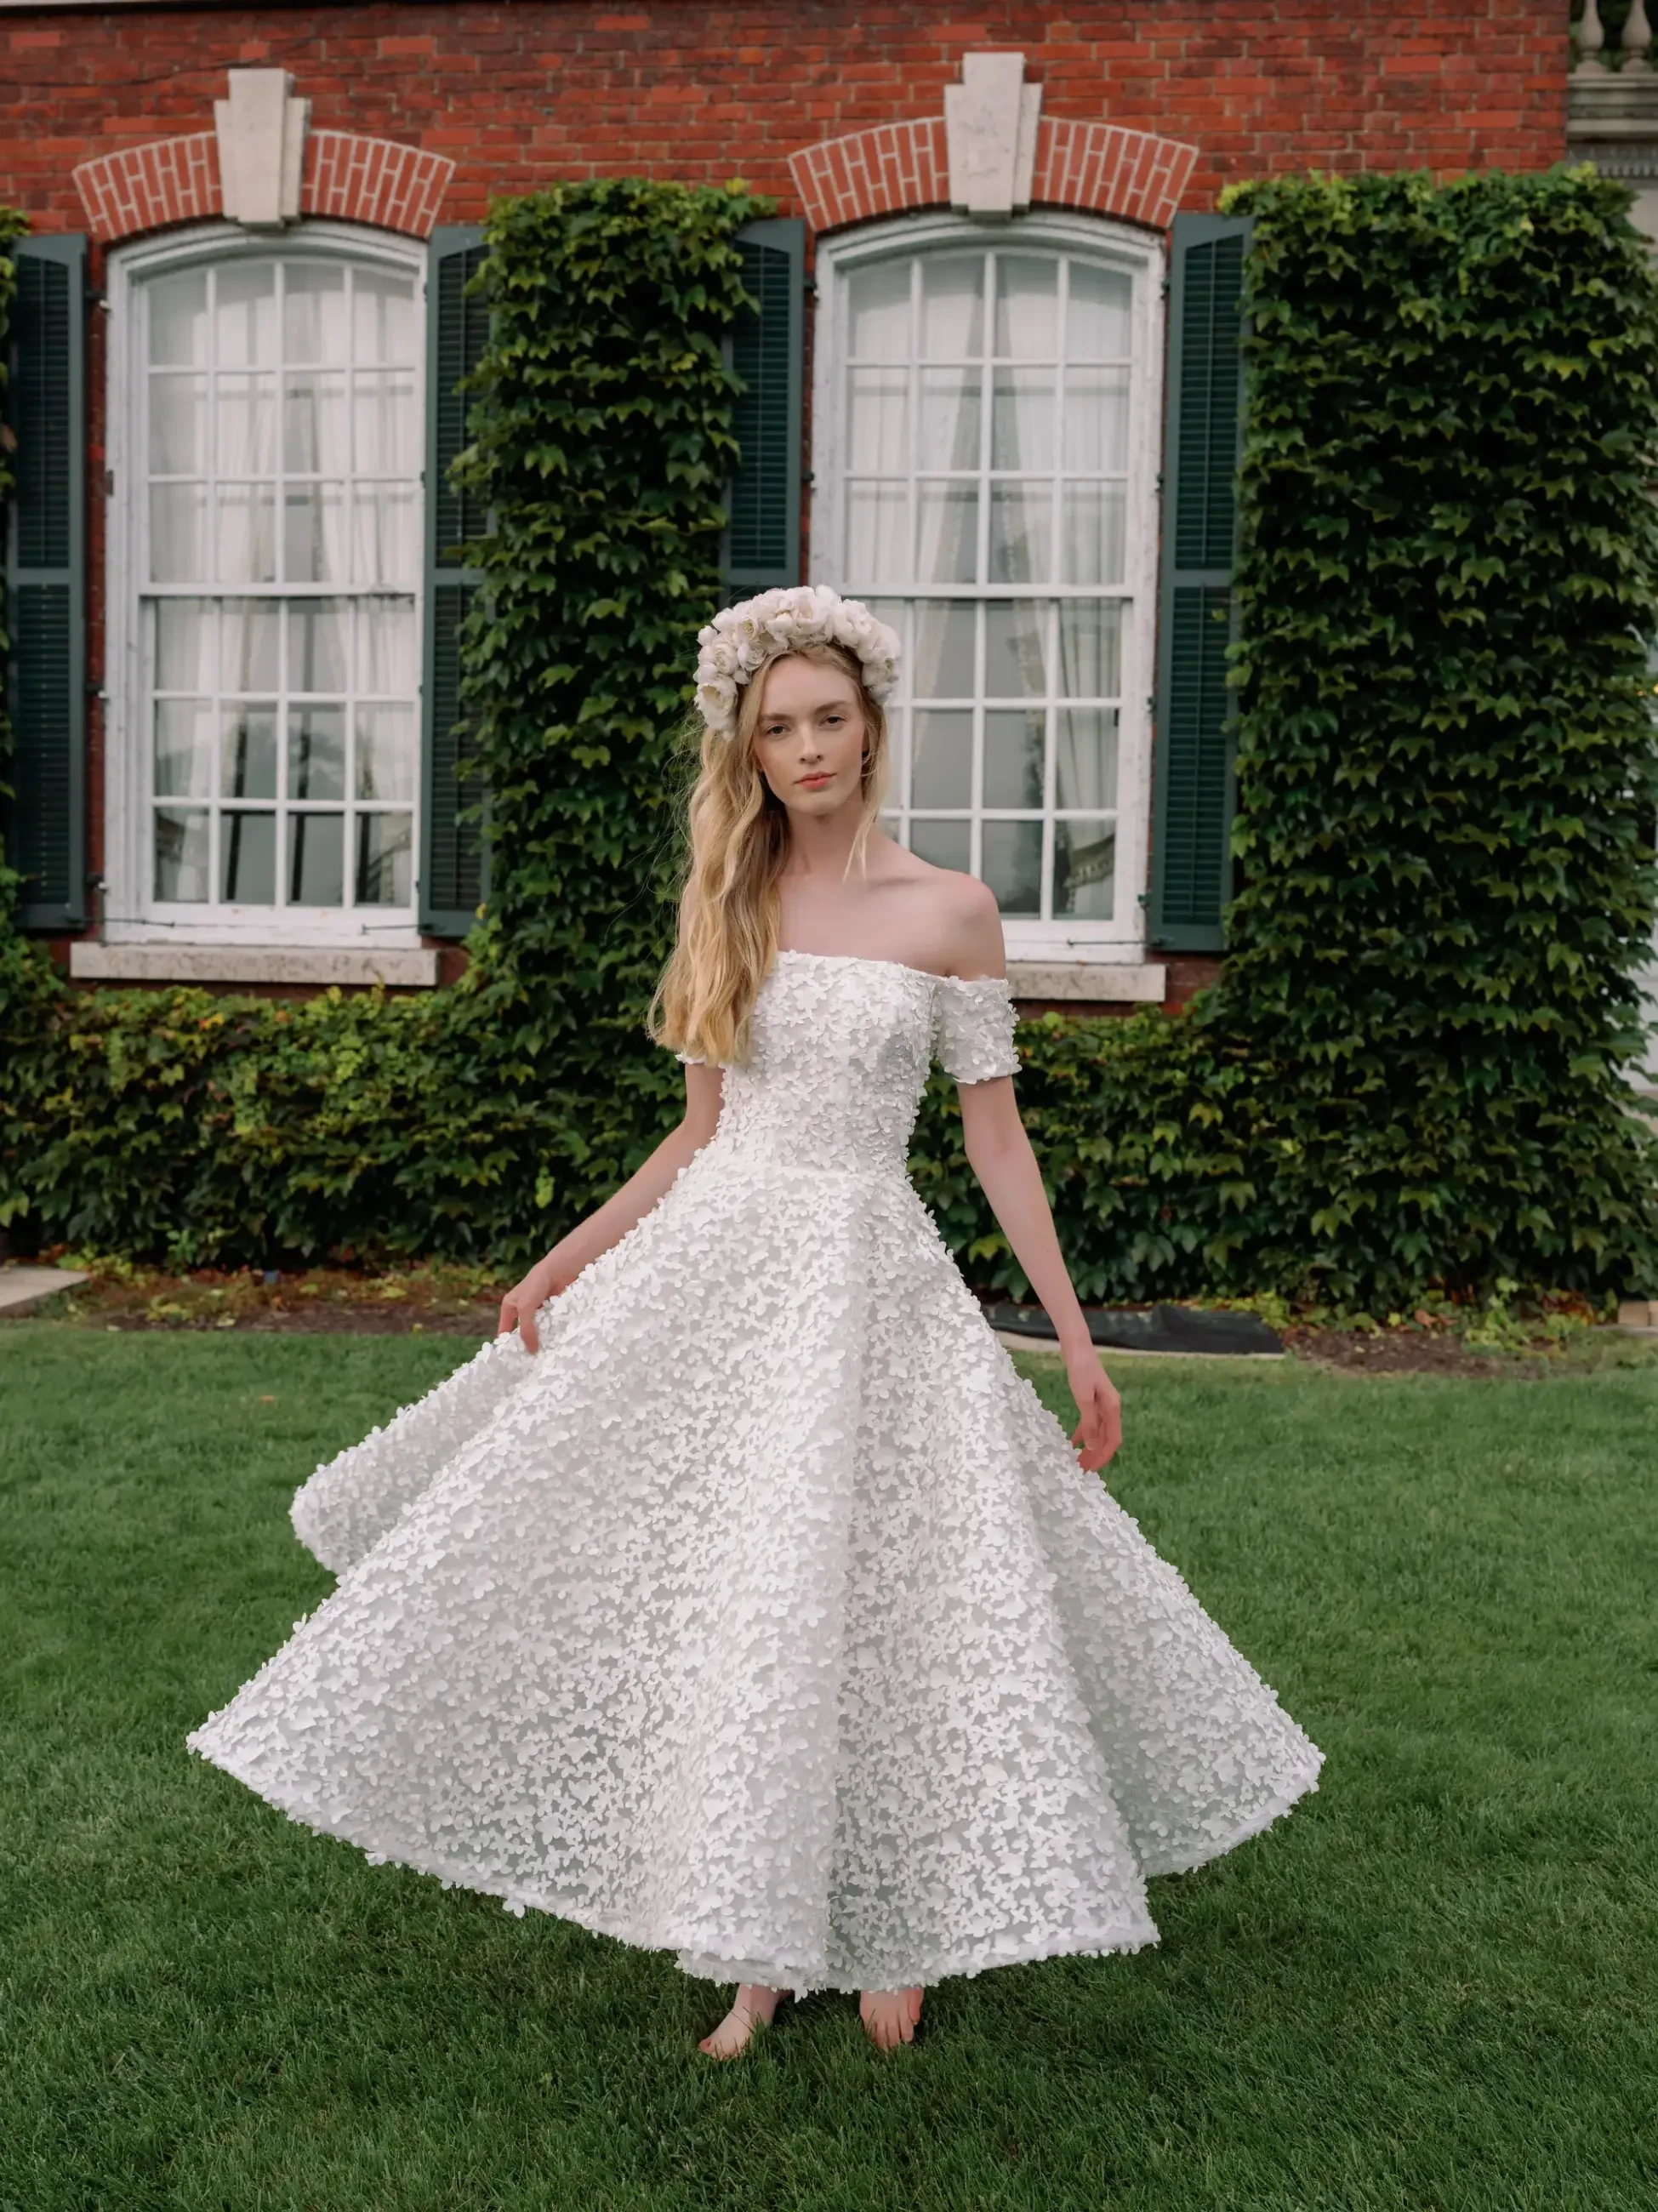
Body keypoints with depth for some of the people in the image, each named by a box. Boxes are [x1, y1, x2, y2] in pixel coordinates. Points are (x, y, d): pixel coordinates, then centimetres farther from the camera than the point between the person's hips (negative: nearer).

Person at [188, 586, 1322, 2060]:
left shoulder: (949, 911, -2)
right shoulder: (730, 907, 8)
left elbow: (997, 1138, 0)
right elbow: (702, 1135, 12)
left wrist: (1079, 1344, -1)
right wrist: (565, 1263, 5)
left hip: (870, 1276, -3)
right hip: (711, 1271, 3)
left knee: (875, 1605, -1)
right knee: (714, 1601, 3)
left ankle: (899, 1931, 23)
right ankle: (758, 1946, 20)